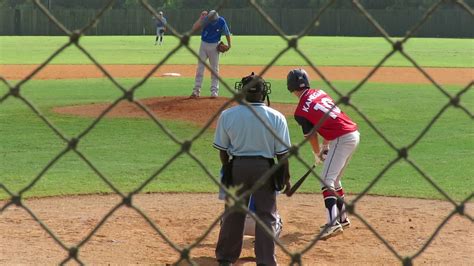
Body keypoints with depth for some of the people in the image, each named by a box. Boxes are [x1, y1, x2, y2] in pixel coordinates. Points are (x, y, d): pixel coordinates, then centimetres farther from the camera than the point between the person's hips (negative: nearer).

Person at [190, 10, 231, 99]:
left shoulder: (221, 21, -14)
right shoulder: (205, 19, -13)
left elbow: (227, 33, 0)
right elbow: (194, 28, -22)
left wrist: (229, 44, 0)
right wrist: (201, 18, -26)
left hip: (214, 46, -1)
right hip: (203, 44, 1)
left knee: (214, 69, 2)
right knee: (200, 68, 0)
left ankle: (214, 91, 8)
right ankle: (196, 90, 2)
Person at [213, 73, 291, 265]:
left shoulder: (227, 115, -7)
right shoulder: (276, 117, -9)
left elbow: (222, 149, 0)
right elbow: (282, 153, -5)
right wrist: (286, 178, 7)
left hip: (237, 166, 1)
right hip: (265, 168, -1)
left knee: (233, 213, 14)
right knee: (266, 214, 8)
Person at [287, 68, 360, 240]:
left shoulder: (301, 112, -8)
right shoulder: (320, 93, 12)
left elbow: (311, 136, 5)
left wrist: (317, 154, 23)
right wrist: (325, 146, 24)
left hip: (342, 139, -8)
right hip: (354, 134, 8)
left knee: (327, 180, -10)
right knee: (334, 179, 21)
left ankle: (333, 223, -22)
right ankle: (342, 218, 28)